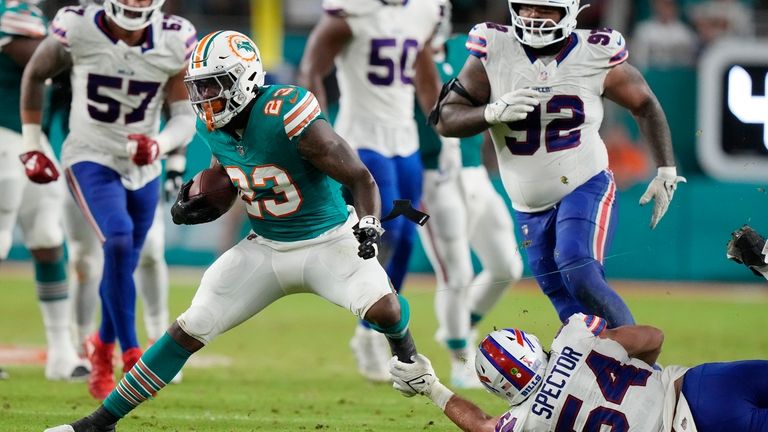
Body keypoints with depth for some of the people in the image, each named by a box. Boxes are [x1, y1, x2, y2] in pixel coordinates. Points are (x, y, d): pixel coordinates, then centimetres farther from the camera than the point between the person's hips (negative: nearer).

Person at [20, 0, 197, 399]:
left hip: (143, 168, 3)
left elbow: (185, 117, -5)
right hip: (91, 159, -3)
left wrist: (159, 145, -26)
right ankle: (131, 355, -18)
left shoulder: (175, 42, -11)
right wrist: (31, 147, 4)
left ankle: (104, 346, 39)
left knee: (124, 263, 11)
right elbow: (35, 75, 1)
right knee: (119, 241, -26)